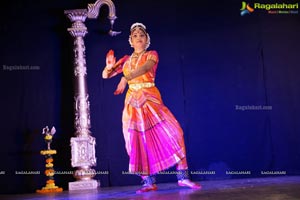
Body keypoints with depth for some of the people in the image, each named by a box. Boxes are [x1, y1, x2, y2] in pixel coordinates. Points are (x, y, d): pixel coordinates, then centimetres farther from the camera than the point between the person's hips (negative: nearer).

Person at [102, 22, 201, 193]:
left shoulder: (152, 55, 5)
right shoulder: (126, 60, 16)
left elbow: (146, 67, -19)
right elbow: (105, 75, 16)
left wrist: (125, 78, -33)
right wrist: (109, 66, -9)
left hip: (151, 100, -3)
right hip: (132, 103, 3)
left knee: (172, 132, -17)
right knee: (138, 141, -3)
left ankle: (183, 177, -10)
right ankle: (149, 182, 4)